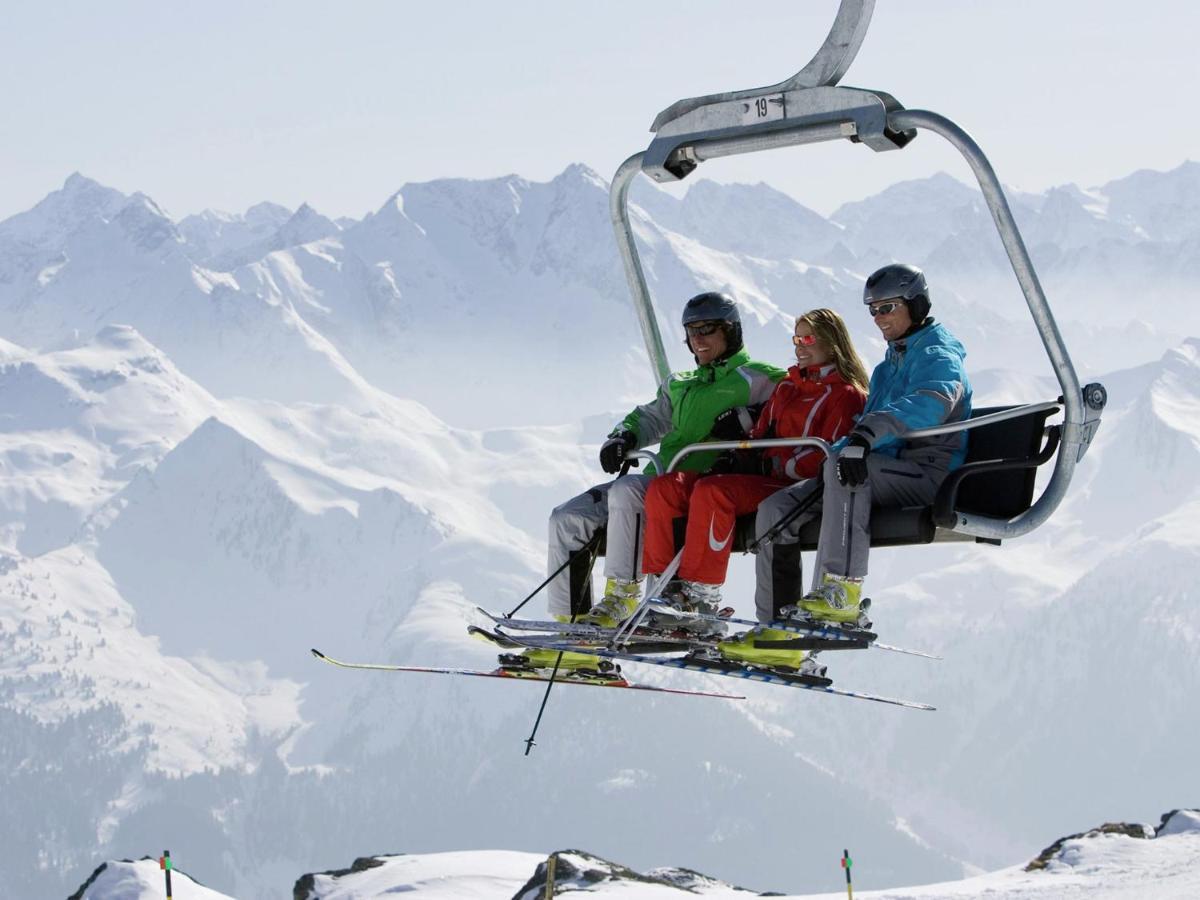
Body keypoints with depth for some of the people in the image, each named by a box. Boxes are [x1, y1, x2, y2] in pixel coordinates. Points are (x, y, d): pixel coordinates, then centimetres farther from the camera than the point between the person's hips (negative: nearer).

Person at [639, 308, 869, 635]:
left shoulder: (847, 396, 0)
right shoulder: (787, 386, 26)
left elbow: (828, 456, -11)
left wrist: (769, 464, -15)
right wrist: (737, 458, 5)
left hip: (792, 486, -8)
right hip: (761, 477, 8)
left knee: (711, 490, -35)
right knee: (662, 489, -11)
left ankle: (701, 597, -34)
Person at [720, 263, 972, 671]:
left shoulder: (938, 353, -5)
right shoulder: (890, 364, 25)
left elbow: (933, 401, -27)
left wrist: (869, 432, -44)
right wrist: (838, 451, 0)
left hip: (930, 473, -9)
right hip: (889, 472, 9)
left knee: (845, 468, -38)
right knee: (775, 509, -7)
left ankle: (840, 594, -43)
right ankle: (778, 633, -11)